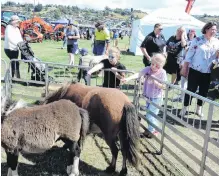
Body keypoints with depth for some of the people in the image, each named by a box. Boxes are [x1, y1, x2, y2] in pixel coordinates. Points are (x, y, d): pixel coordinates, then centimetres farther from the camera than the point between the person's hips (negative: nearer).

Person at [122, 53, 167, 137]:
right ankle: (153, 129, 39)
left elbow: (163, 86, -15)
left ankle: (152, 130, 20)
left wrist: (155, 82, -29)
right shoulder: (148, 69, -9)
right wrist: (128, 78, -35)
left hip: (156, 98, -5)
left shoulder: (162, 73, -16)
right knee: (149, 114, 19)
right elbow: (138, 74, -21)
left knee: (150, 115, -1)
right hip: (148, 96, 5)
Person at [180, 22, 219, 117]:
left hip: (208, 73, 4)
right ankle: (185, 108, 20)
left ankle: (199, 109, 30)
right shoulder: (197, 40, -8)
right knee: (191, 90, 3)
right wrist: (184, 68, -8)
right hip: (195, 70, -4)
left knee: (204, 91, 12)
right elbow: (189, 55, -8)